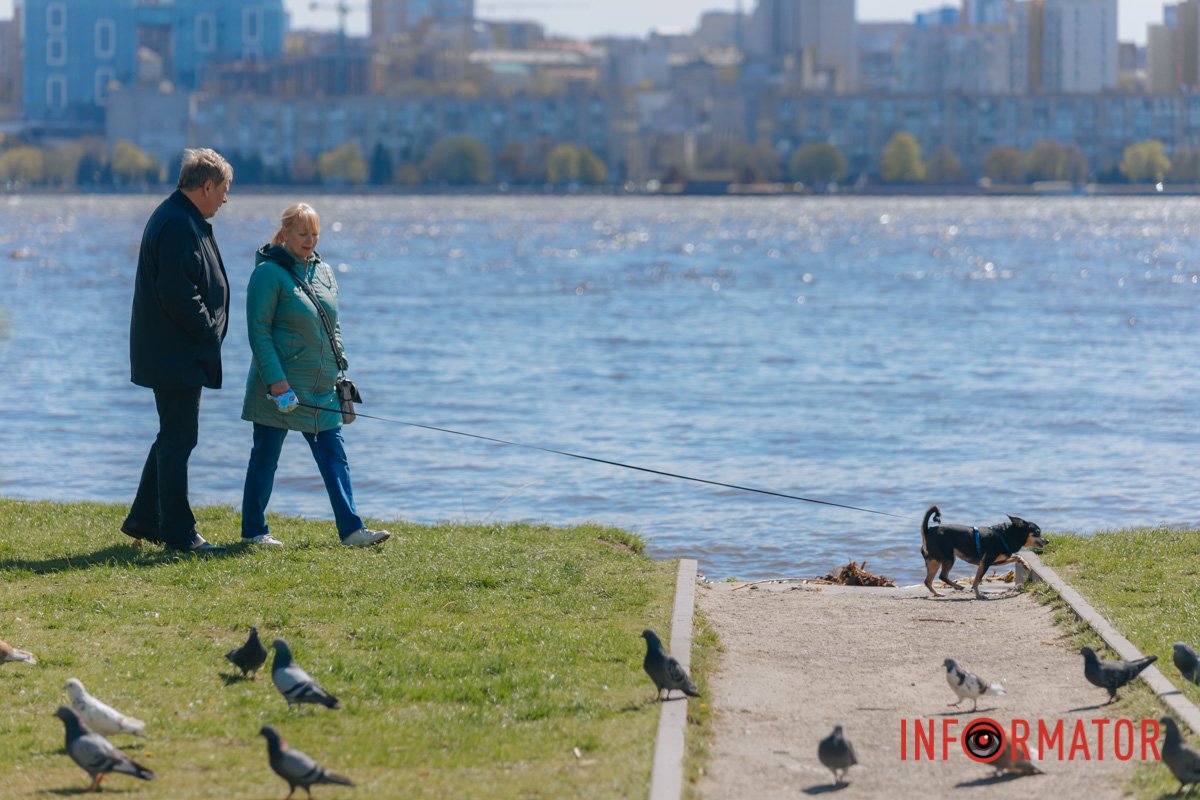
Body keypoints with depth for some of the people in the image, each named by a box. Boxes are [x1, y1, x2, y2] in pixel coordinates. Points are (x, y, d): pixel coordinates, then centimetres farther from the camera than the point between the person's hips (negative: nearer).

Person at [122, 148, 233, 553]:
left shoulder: (179, 219, 16)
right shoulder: (179, 225, -18)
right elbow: (176, 293, -25)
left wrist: (209, 331, 14)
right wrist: (209, 332, -15)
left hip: (173, 353, 11)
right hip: (179, 356, -11)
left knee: (174, 437, 17)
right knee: (178, 440, -6)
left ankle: (144, 520, 23)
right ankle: (178, 532, -2)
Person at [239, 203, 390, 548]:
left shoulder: (323, 271, 12)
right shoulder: (268, 273, -10)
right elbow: (258, 330, -13)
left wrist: (339, 371, 13)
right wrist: (276, 380, -19)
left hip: (320, 388, 7)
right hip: (280, 386, -7)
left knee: (334, 456, 2)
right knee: (265, 456, 3)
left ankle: (351, 529, 1)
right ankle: (253, 529, 13)